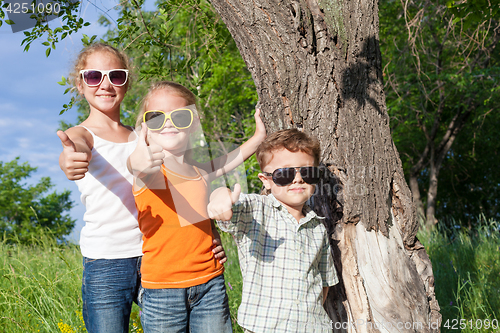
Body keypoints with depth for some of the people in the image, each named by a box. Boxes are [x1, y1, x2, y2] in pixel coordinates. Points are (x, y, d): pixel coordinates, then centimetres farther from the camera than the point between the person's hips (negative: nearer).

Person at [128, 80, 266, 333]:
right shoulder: (150, 171, -9)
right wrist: (137, 163, -57)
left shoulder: (200, 170, 9)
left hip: (210, 282, 4)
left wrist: (258, 136, 28)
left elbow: (225, 163, 31)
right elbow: (139, 168, -34)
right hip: (162, 288, -4)